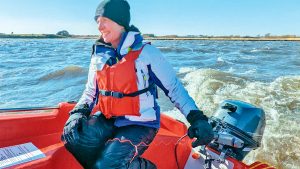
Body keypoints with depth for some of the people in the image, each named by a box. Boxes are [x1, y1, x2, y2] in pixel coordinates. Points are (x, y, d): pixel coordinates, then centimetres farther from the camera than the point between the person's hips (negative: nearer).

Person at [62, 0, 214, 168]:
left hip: (139, 124, -5)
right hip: (106, 120, 5)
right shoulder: (99, 55, 6)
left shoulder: (146, 52, -10)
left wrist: (197, 118, -18)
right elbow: (90, 92, 13)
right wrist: (78, 113, -7)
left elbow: (174, 87, -7)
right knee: (74, 138, -21)